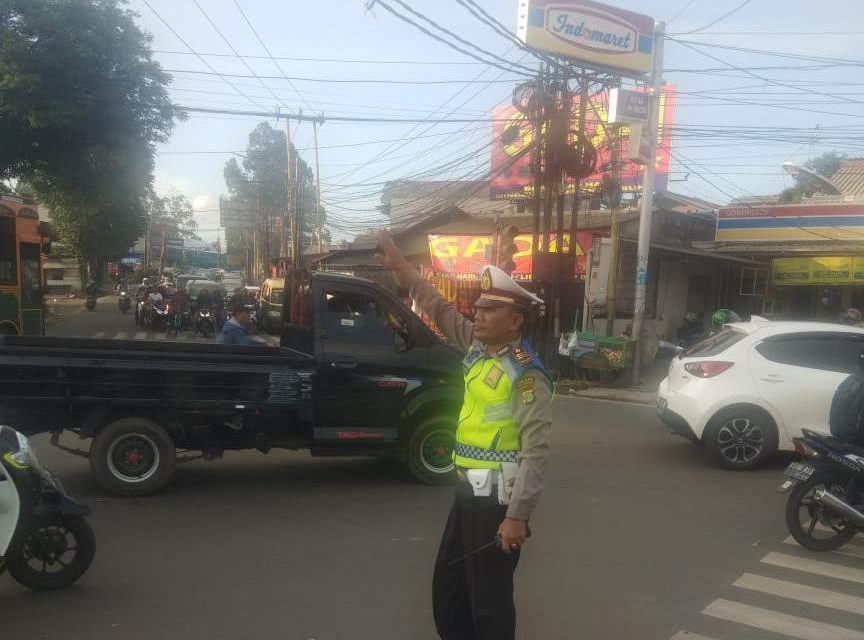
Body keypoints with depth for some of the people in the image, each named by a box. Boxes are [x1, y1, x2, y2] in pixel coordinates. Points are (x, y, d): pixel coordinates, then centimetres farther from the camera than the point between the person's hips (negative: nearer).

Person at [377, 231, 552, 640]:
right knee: (447, 589, 20)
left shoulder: (526, 375, -19)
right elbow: (440, 310, 16)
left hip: (498, 498, -9)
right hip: (469, 491, 9)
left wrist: (518, 516, -25)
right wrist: (398, 265, 14)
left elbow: (536, 450, -23)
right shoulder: (479, 346, 6)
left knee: (489, 599, 4)